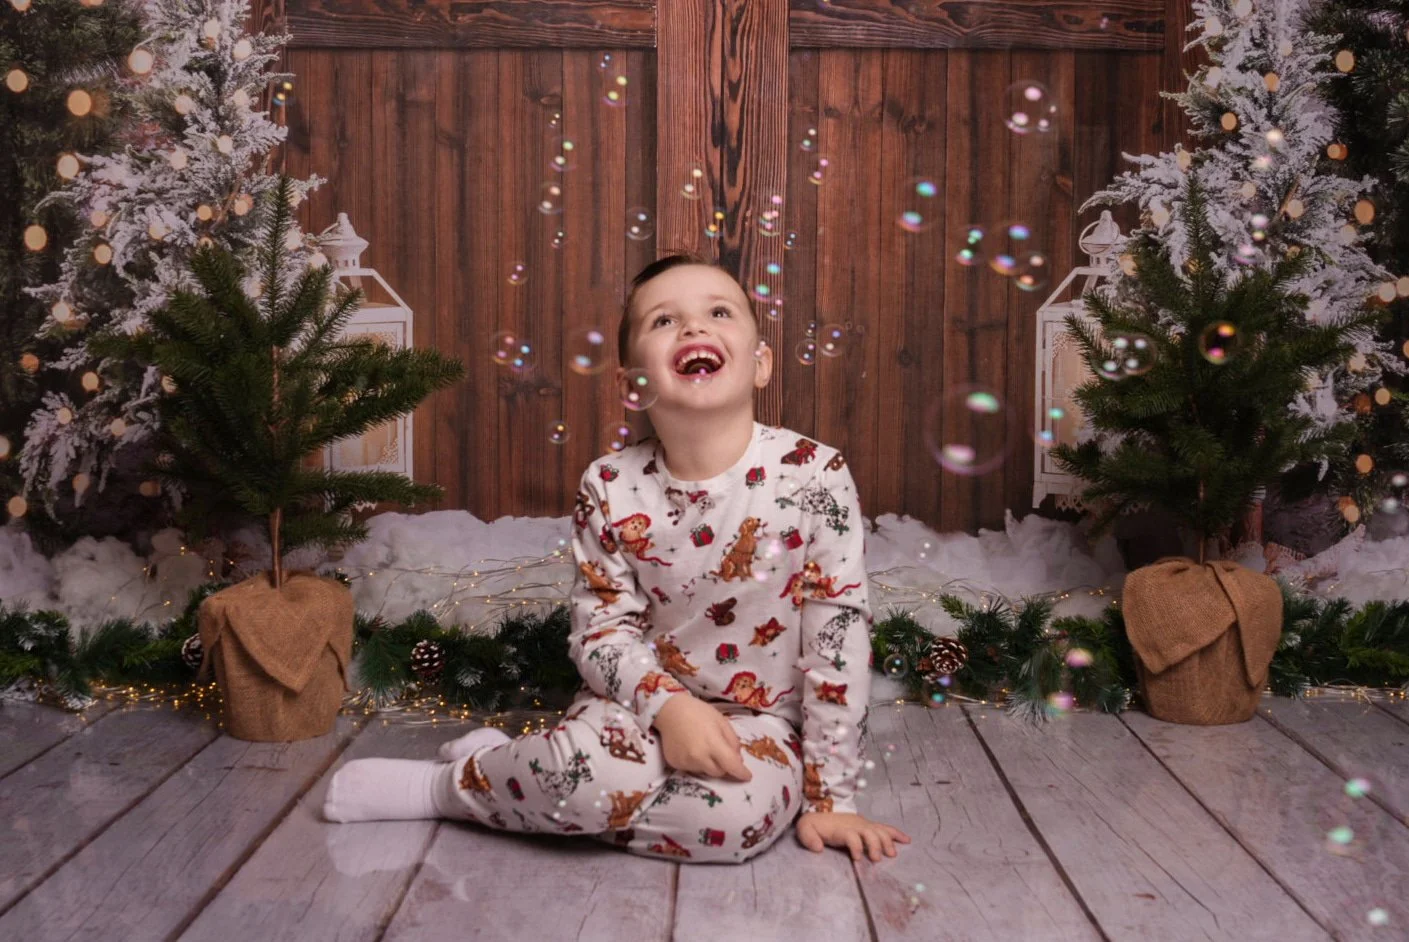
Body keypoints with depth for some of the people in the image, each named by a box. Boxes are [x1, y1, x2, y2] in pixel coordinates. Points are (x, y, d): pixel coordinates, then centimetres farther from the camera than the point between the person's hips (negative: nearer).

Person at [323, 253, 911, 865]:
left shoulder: (815, 475, -14)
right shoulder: (611, 489, -8)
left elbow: (841, 634, -12)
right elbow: (601, 628, -4)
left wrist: (831, 796, -11)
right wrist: (667, 703, -25)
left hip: (762, 722, 0)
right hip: (644, 700, 0)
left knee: (741, 811, -33)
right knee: (595, 770, -34)